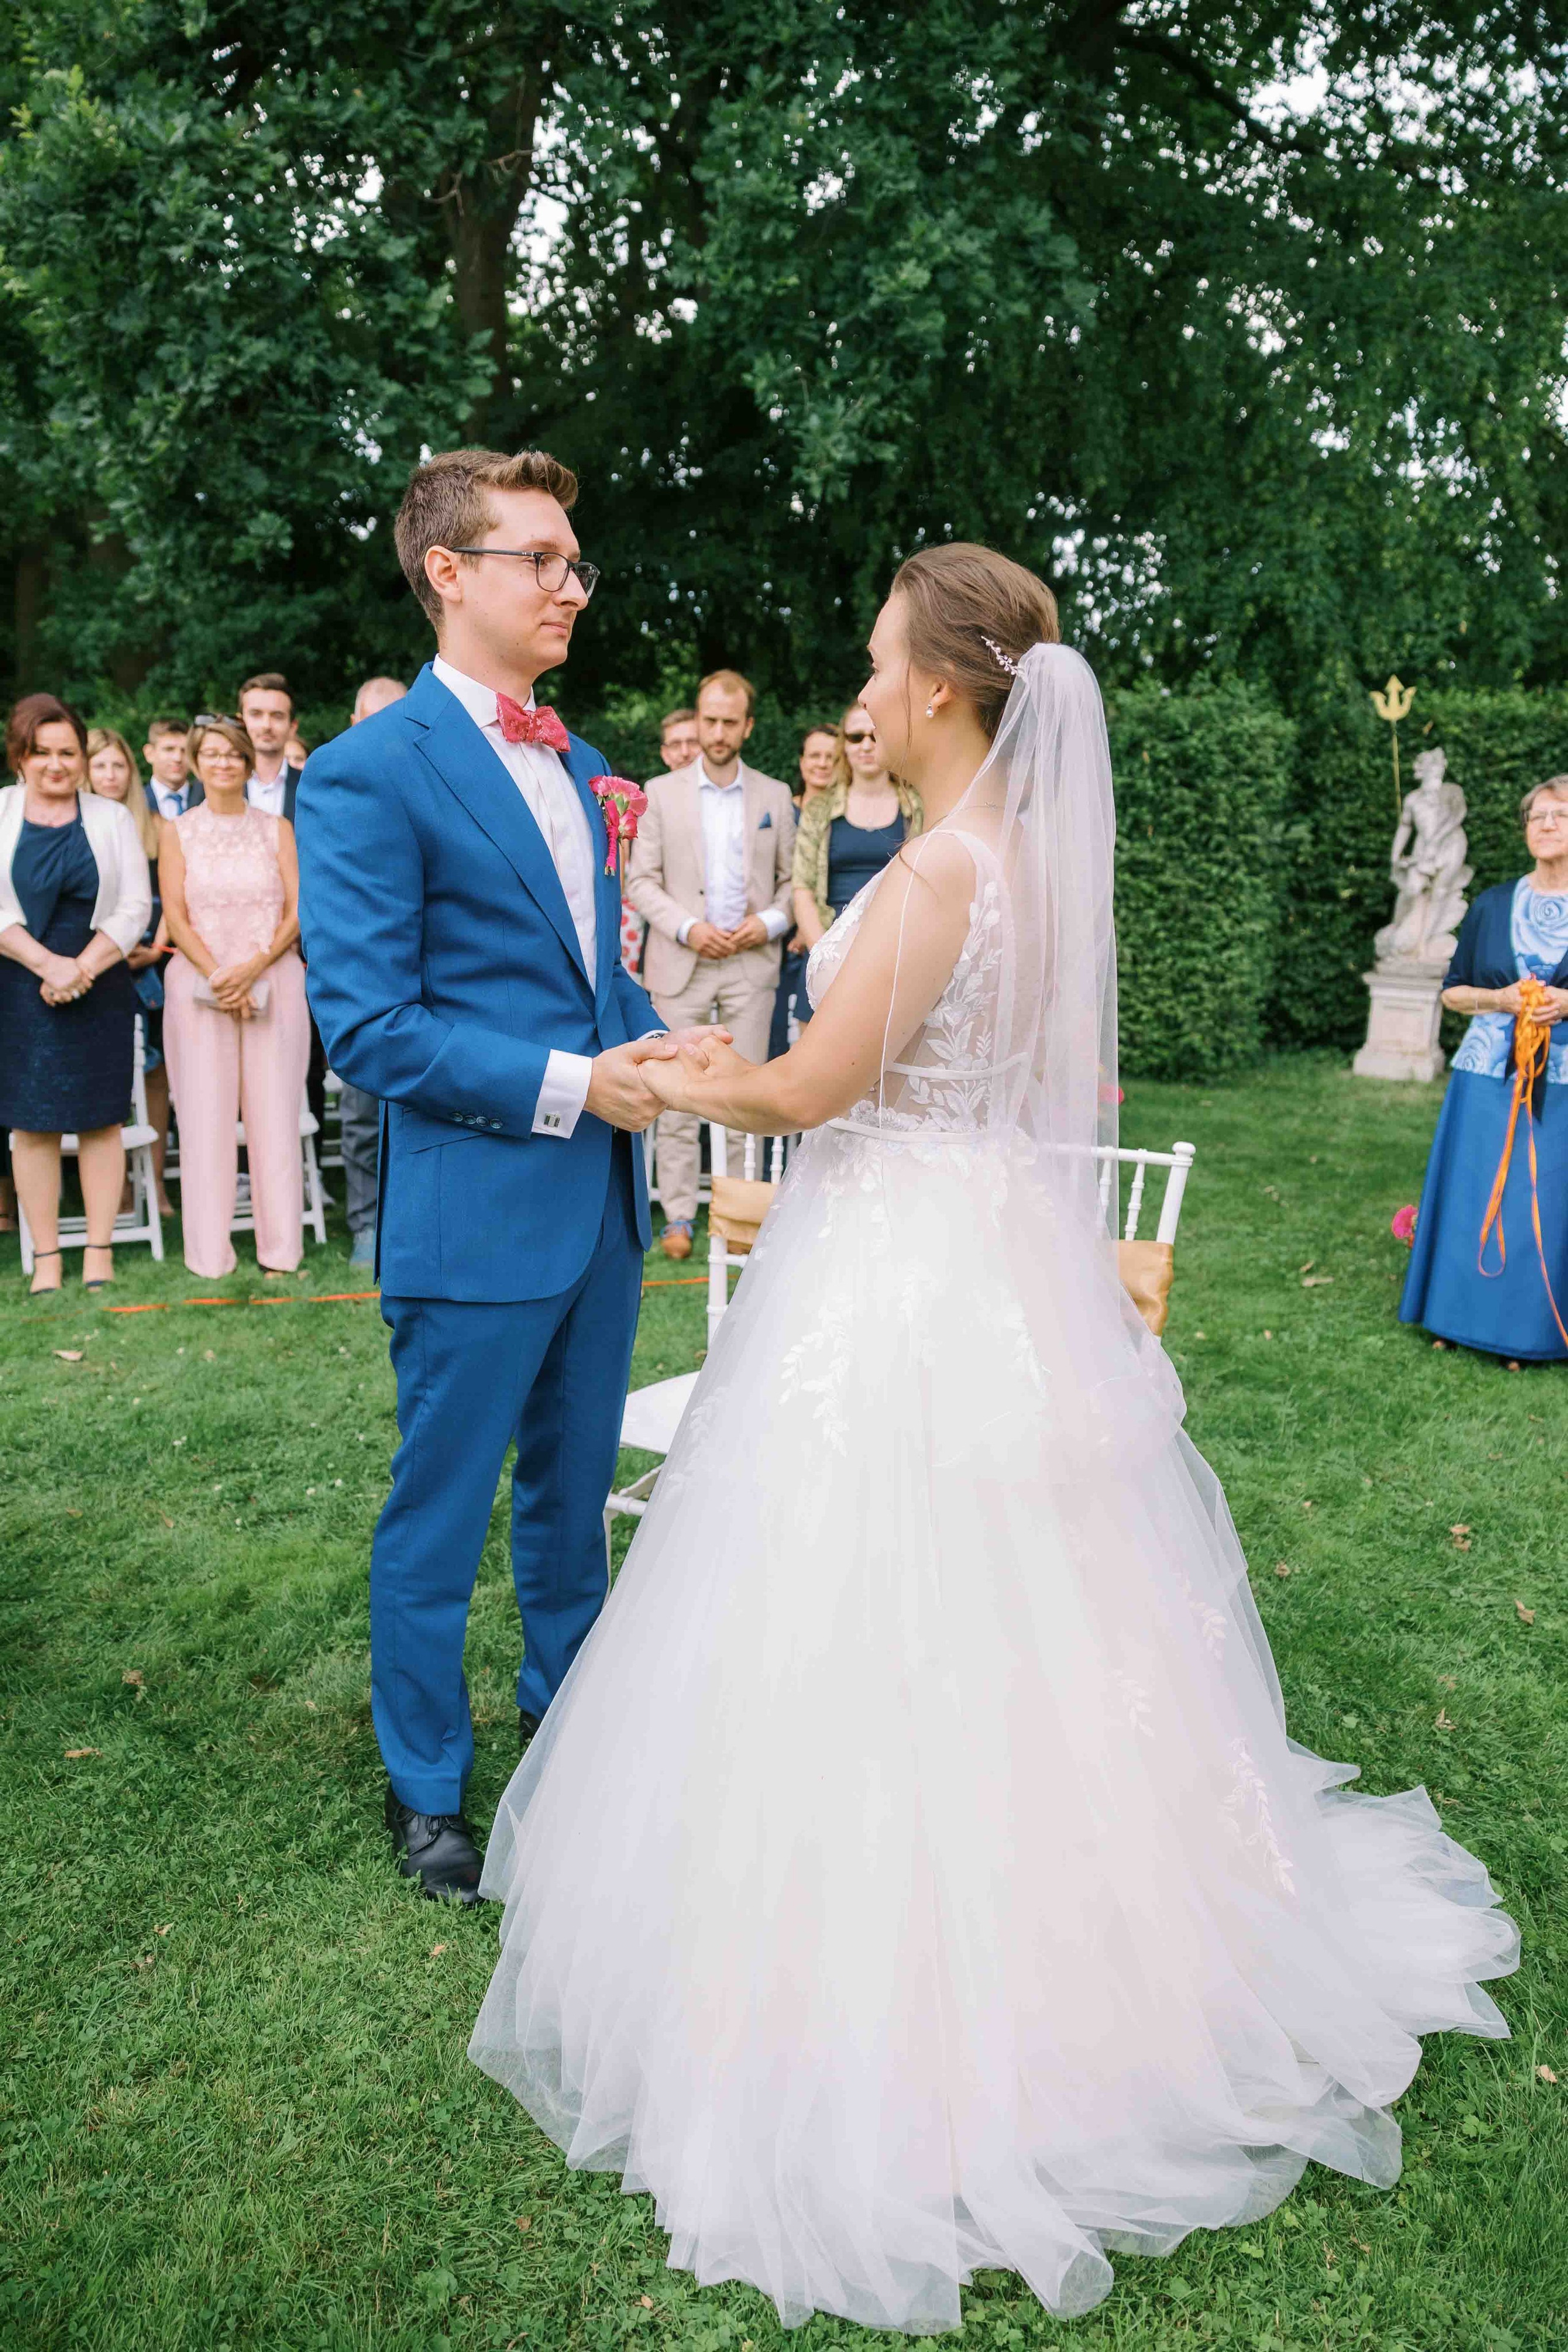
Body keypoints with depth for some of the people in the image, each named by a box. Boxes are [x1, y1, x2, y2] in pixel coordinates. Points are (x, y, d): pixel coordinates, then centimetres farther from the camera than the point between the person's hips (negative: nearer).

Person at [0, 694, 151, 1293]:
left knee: (101, 1120, 1)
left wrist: (81, 968, -12)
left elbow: (136, 906, -1)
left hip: (100, 991, 0)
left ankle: (100, 1253, 7)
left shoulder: (112, 818, 8)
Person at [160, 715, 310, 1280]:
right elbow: (176, 917, 3)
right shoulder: (178, 832, 10)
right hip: (199, 987, 0)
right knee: (206, 1113, -2)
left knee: (274, 1110, -2)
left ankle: (280, 1250, 5)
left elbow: (297, 911, 2)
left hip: (272, 982, 0)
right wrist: (216, 975, -12)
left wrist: (253, 969, -12)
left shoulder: (277, 830, 10)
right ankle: (210, 1255, 3)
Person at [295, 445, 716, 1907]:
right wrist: (566, 1087, -19)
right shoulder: (371, 773, -12)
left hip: (602, 1198, 7)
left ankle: (565, 1708, 44)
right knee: (440, 1515, 9)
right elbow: (366, 1028, -17)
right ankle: (424, 1789, 30)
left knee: (573, 1487, 22)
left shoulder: (577, 761, 12)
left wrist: (651, 1052, -1)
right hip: (473, 1212, -7)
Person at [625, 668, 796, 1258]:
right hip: (680, 965, -1)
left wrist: (770, 922, -8)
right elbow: (640, 880, 2)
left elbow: (792, 879, 12)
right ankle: (679, 1216, 7)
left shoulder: (775, 796, 10)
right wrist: (688, 929, -11)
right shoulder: (661, 793, 6)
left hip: (752, 965, 1)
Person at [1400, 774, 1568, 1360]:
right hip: (1489, 1076, 2)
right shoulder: (1493, 905, 7)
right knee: (1475, 1199, 4)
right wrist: (1500, 998, -9)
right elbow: (1453, 991, 10)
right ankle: (1463, 1317, 18)